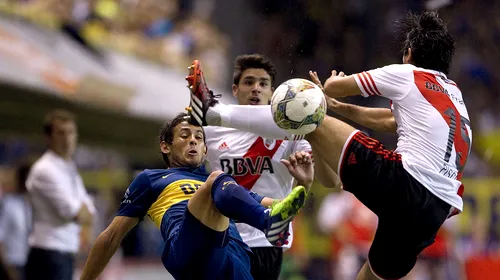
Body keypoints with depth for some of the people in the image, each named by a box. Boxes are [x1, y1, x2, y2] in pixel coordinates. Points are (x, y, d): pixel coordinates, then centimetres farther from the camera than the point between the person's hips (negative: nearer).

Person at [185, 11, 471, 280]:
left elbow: (332, 87, 17)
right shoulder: (455, 93, 28)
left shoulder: (407, 75, 7)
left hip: (400, 182, -7)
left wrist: (334, 83, 40)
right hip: (434, 213, 7)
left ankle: (214, 112, 14)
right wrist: (339, 107, 45)